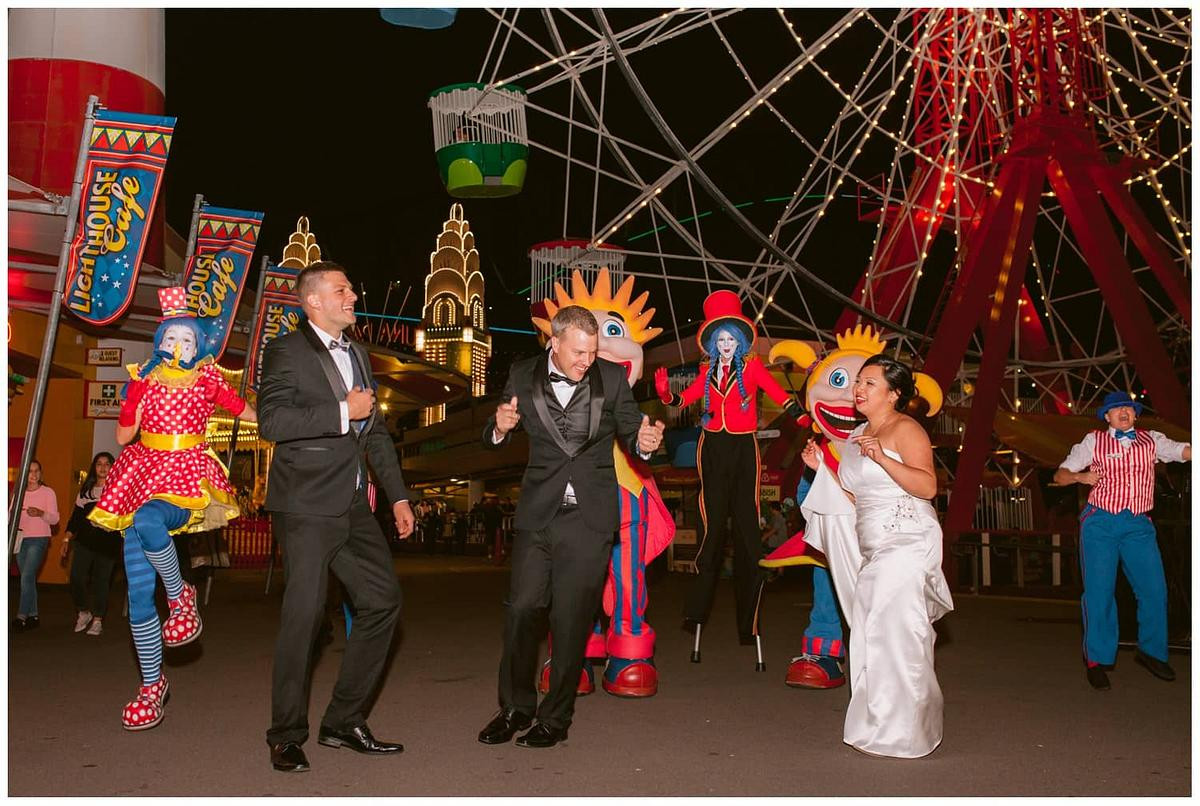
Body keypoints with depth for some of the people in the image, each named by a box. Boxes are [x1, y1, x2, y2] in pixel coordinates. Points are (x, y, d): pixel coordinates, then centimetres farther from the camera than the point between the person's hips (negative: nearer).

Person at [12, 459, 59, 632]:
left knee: (27, 577, -14)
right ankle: (33, 616, 14)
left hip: (39, 539, -5)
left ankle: (21, 617, -12)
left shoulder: (48, 492, -2)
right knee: (29, 579, 8)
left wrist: (41, 513, -24)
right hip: (21, 539, 5)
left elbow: (54, 519, -6)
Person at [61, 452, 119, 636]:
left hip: (108, 543, -2)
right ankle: (83, 612, 16)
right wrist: (67, 539, 11)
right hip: (84, 541, 3)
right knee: (76, 578, -7)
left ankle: (98, 620, 10)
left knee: (101, 581, 0)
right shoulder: (85, 489, 13)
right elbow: (76, 515, 15)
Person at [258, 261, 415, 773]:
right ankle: (286, 736, 12)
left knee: (383, 600, 6)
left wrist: (398, 495, 19)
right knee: (304, 614, -5)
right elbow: (271, 421, -19)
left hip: (353, 505, 8)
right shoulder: (286, 352, -5)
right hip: (308, 505, -8)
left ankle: (344, 721, 18)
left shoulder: (358, 354, 18)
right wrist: (342, 412, -18)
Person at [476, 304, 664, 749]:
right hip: (538, 512, 2)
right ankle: (516, 707, 22)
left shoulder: (611, 377, -2)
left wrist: (644, 441, -16)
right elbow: (492, 440, 7)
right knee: (522, 608, 3)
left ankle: (555, 718, 18)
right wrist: (500, 428, -16)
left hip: (589, 516, -1)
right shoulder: (523, 376, 1)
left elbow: (631, 433, 7)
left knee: (572, 619, 3)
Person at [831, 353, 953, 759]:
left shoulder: (905, 428, -7)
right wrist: (820, 465, 13)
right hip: (874, 550, 9)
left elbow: (928, 486, -19)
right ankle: (878, 727, 17)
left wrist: (882, 457, -26)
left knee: (894, 633, -8)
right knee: (870, 635, 8)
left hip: (906, 544, -9)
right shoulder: (859, 434, 18)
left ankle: (900, 734, 2)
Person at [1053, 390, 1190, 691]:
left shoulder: (1151, 440, 11)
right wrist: (1081, 476, -14)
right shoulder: (1094, 441, 6)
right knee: (1099, 592, -2)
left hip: (1138, 525, 2)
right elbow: (1060, 475, 5)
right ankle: (1097, 661, 7)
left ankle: (1151, 651, 22)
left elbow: (1185, 451, -3)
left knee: (1154, 589, 0)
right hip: (1100, 522, -2)